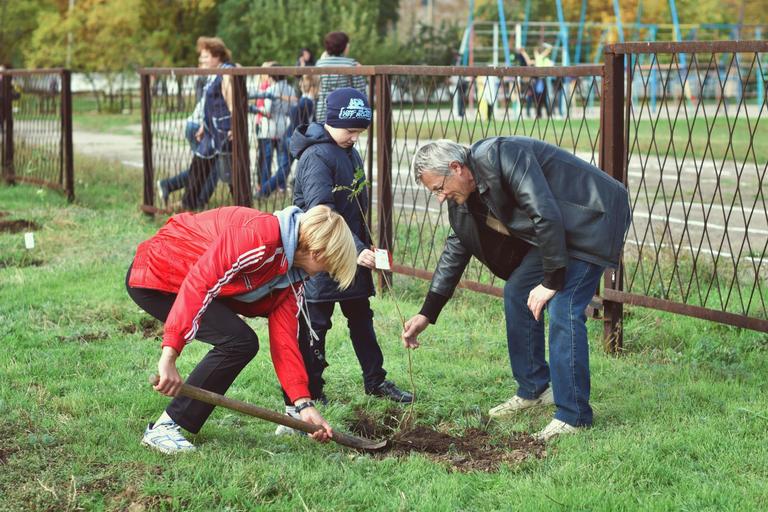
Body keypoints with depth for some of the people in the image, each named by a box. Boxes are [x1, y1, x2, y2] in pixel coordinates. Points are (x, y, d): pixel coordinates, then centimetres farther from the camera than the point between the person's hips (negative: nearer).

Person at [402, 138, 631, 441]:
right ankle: (533, 390, 22)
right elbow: (456, 249, 11)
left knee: (563, 310, -16)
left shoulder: (501, 157, -28)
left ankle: (573, 415, -9)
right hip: (557, 230, 10)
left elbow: (546, 216, -31)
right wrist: (426, 314, 9)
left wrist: (551, 282, -23)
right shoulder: (463, 195, 1)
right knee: (517, 292, 10)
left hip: (593, 219, -10)